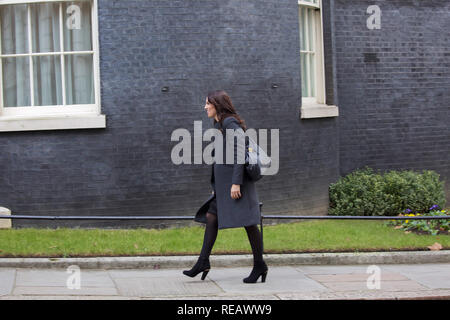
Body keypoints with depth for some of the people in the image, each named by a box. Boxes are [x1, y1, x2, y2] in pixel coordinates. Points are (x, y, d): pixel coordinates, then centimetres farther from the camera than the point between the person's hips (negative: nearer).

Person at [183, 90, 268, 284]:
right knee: (211, 216, 6)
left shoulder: (230, 123, -12)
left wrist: (236, 183, -24)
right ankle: (203, 262, 7)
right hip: (223, 183, 10)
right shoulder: (219, 125, 18)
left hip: (235, 179, -10)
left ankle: (259, 265, 0)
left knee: (247, 221, -6)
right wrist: (215, 186, 23)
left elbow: (239, 153, -20)